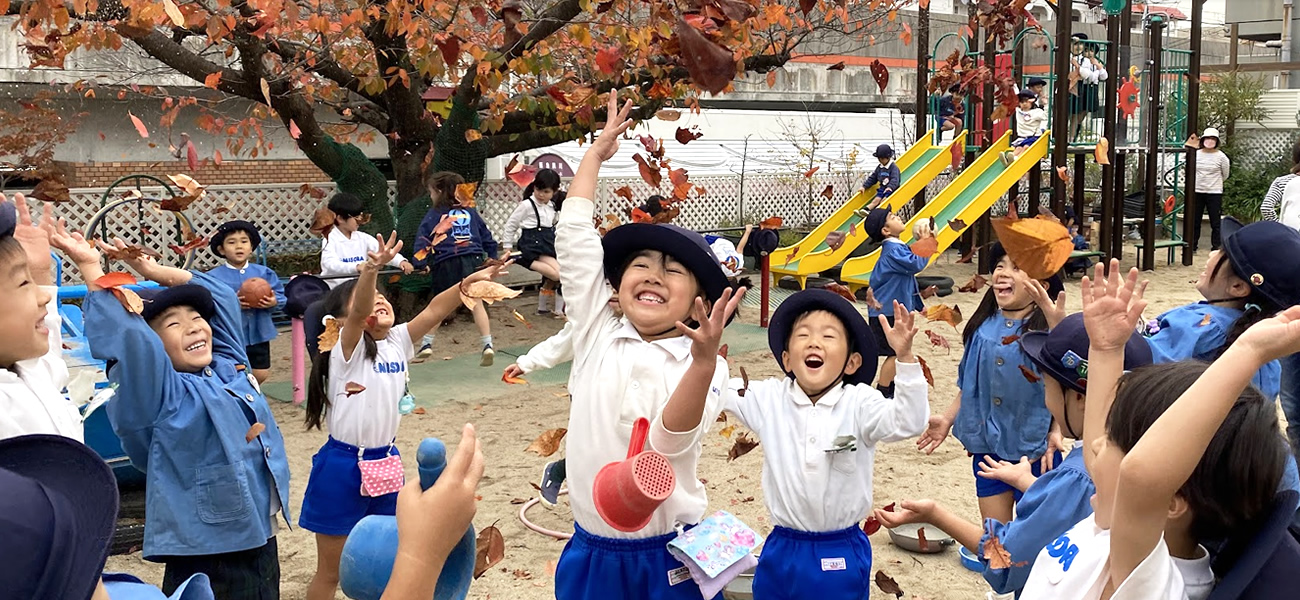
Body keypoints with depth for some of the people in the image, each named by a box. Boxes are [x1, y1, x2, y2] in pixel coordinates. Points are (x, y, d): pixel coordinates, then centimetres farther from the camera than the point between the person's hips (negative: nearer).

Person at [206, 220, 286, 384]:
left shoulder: (264, 273, 2)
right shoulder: (214, 277, -9)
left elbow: (281, 295, 1)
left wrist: (274, 302, -20)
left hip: (258, 334, 4)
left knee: (260, 375, 13)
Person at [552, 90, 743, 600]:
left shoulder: (706, 367, -9)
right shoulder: (596, 335, 0)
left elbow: (670, 443, -26)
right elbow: (575, 239, -1)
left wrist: (703, 362, -42)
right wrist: (594, 154, 6)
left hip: (669, 557, -3)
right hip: (590, 554, 3)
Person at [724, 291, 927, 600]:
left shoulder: (860, 403, -9)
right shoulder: (768, 399, -1)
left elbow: (910, 422, -23)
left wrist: (905, 356, -34)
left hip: (842, 554, -2)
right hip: (781, 551, 2)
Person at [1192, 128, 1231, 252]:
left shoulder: (1221, 156, -6)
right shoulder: (1196, 154, 1)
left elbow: (1225, 175, 7)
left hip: (1214, 193, -3)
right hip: (1197, 192, 3)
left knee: (1216, 223, 1)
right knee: (1194, 221, 8)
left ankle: (1216, 248, 6)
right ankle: (1192, 246, 17)